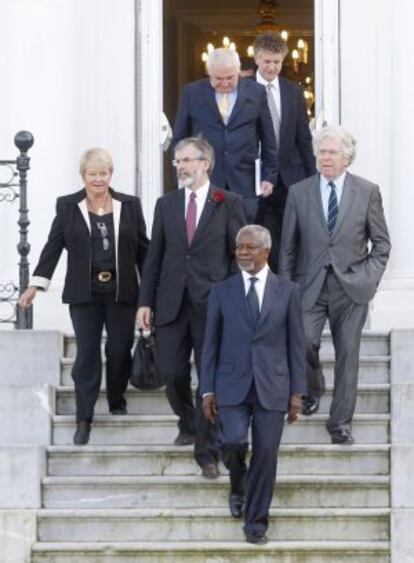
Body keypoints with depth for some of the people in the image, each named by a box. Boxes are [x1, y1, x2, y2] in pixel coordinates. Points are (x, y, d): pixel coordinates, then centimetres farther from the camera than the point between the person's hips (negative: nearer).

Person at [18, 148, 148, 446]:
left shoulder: (129, 205, 5)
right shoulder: (68, 206, 4)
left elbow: (143, 249, 7)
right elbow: (53, 247, 0)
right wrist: (36, 284, -8)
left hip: (121, 292, 1)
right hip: (85, 293, -1)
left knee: (120, 350, 5)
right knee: (87, 353, -4)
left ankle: (117, 401, 29)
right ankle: (84, 419, -3)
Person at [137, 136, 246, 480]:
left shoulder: (228, 204, 1)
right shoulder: (166, 205, 10)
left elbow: (239, 255, 1)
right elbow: (154, 256, 11)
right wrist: (146, 301, 5)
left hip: (212, 304, -3)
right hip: (172, 303, 3)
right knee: (172, 373, 3)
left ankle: (207, 452, 5)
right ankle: (188, 424, 32)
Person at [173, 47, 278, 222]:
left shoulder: (256, 92, 5)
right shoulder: (192, 93, 4)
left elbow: (268, 140, 11)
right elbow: (179, 139, 10)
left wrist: (269, 176, 9)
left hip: (244, 183, 0)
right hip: (203, 182, 0)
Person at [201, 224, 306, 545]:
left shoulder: (288, 292, 4)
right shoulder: (222, 292, 5)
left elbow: (296, 345, 4)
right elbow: (211, 344, 7)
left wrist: (297, 392, 0)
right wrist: (208, 390, 1)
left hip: (272, 387, 0)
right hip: (232, 385, 0)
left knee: (266, 454, -2)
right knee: (234, 442, -19)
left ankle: (256, 522, 12)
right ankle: (238, 485, 15)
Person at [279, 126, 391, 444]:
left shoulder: (367, 192, 2)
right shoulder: (299, 193, 4)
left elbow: (381, 242, 8)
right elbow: (288, 247, 7)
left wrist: (369, 278, -4)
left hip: (351, 287, 0)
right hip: (310, 286, 0)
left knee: (348, 355, 0)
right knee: (303, 341, -16)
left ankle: (341, 423, 10)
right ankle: (313, 388, 16)